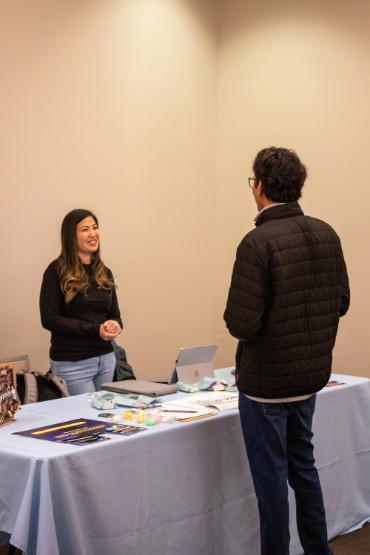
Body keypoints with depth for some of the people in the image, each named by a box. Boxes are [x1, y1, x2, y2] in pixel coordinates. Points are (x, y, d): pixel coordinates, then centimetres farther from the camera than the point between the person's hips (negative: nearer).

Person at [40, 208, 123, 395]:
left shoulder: (104, 272, 10)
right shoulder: (57, 271, -8)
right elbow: (49, 319, -13)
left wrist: (115, 326, -10)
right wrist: (95, 330, -18)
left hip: (106, 358, 6)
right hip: (72, 363, -6)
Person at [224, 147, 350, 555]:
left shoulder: (258, 242, -21)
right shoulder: (326, 234, 0)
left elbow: (241, 323, -23)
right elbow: (340, 302, 8)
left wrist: (237, 317, -2)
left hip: (266, 380, -7)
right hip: (312, 374, 7)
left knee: (271, 476, 6)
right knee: (303, 465, 22)